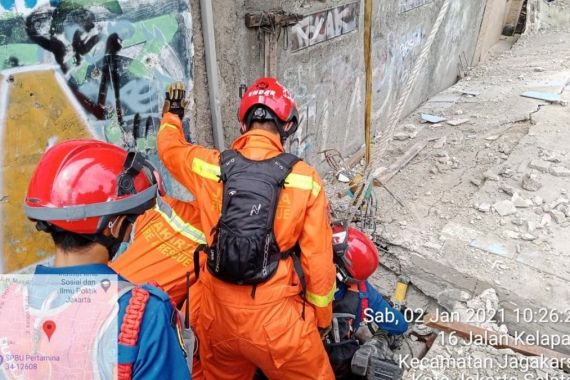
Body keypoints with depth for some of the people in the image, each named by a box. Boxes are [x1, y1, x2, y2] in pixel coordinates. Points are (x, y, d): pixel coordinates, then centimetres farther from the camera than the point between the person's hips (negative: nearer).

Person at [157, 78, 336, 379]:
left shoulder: (210, 165, -7)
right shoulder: (305, 179, -14)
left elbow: (169, 147, 16)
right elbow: (318, 259, -9)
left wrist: (172, 114, 38)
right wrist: (321, 316, 7)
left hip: (217, 315, 4)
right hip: (277, 320, -3)